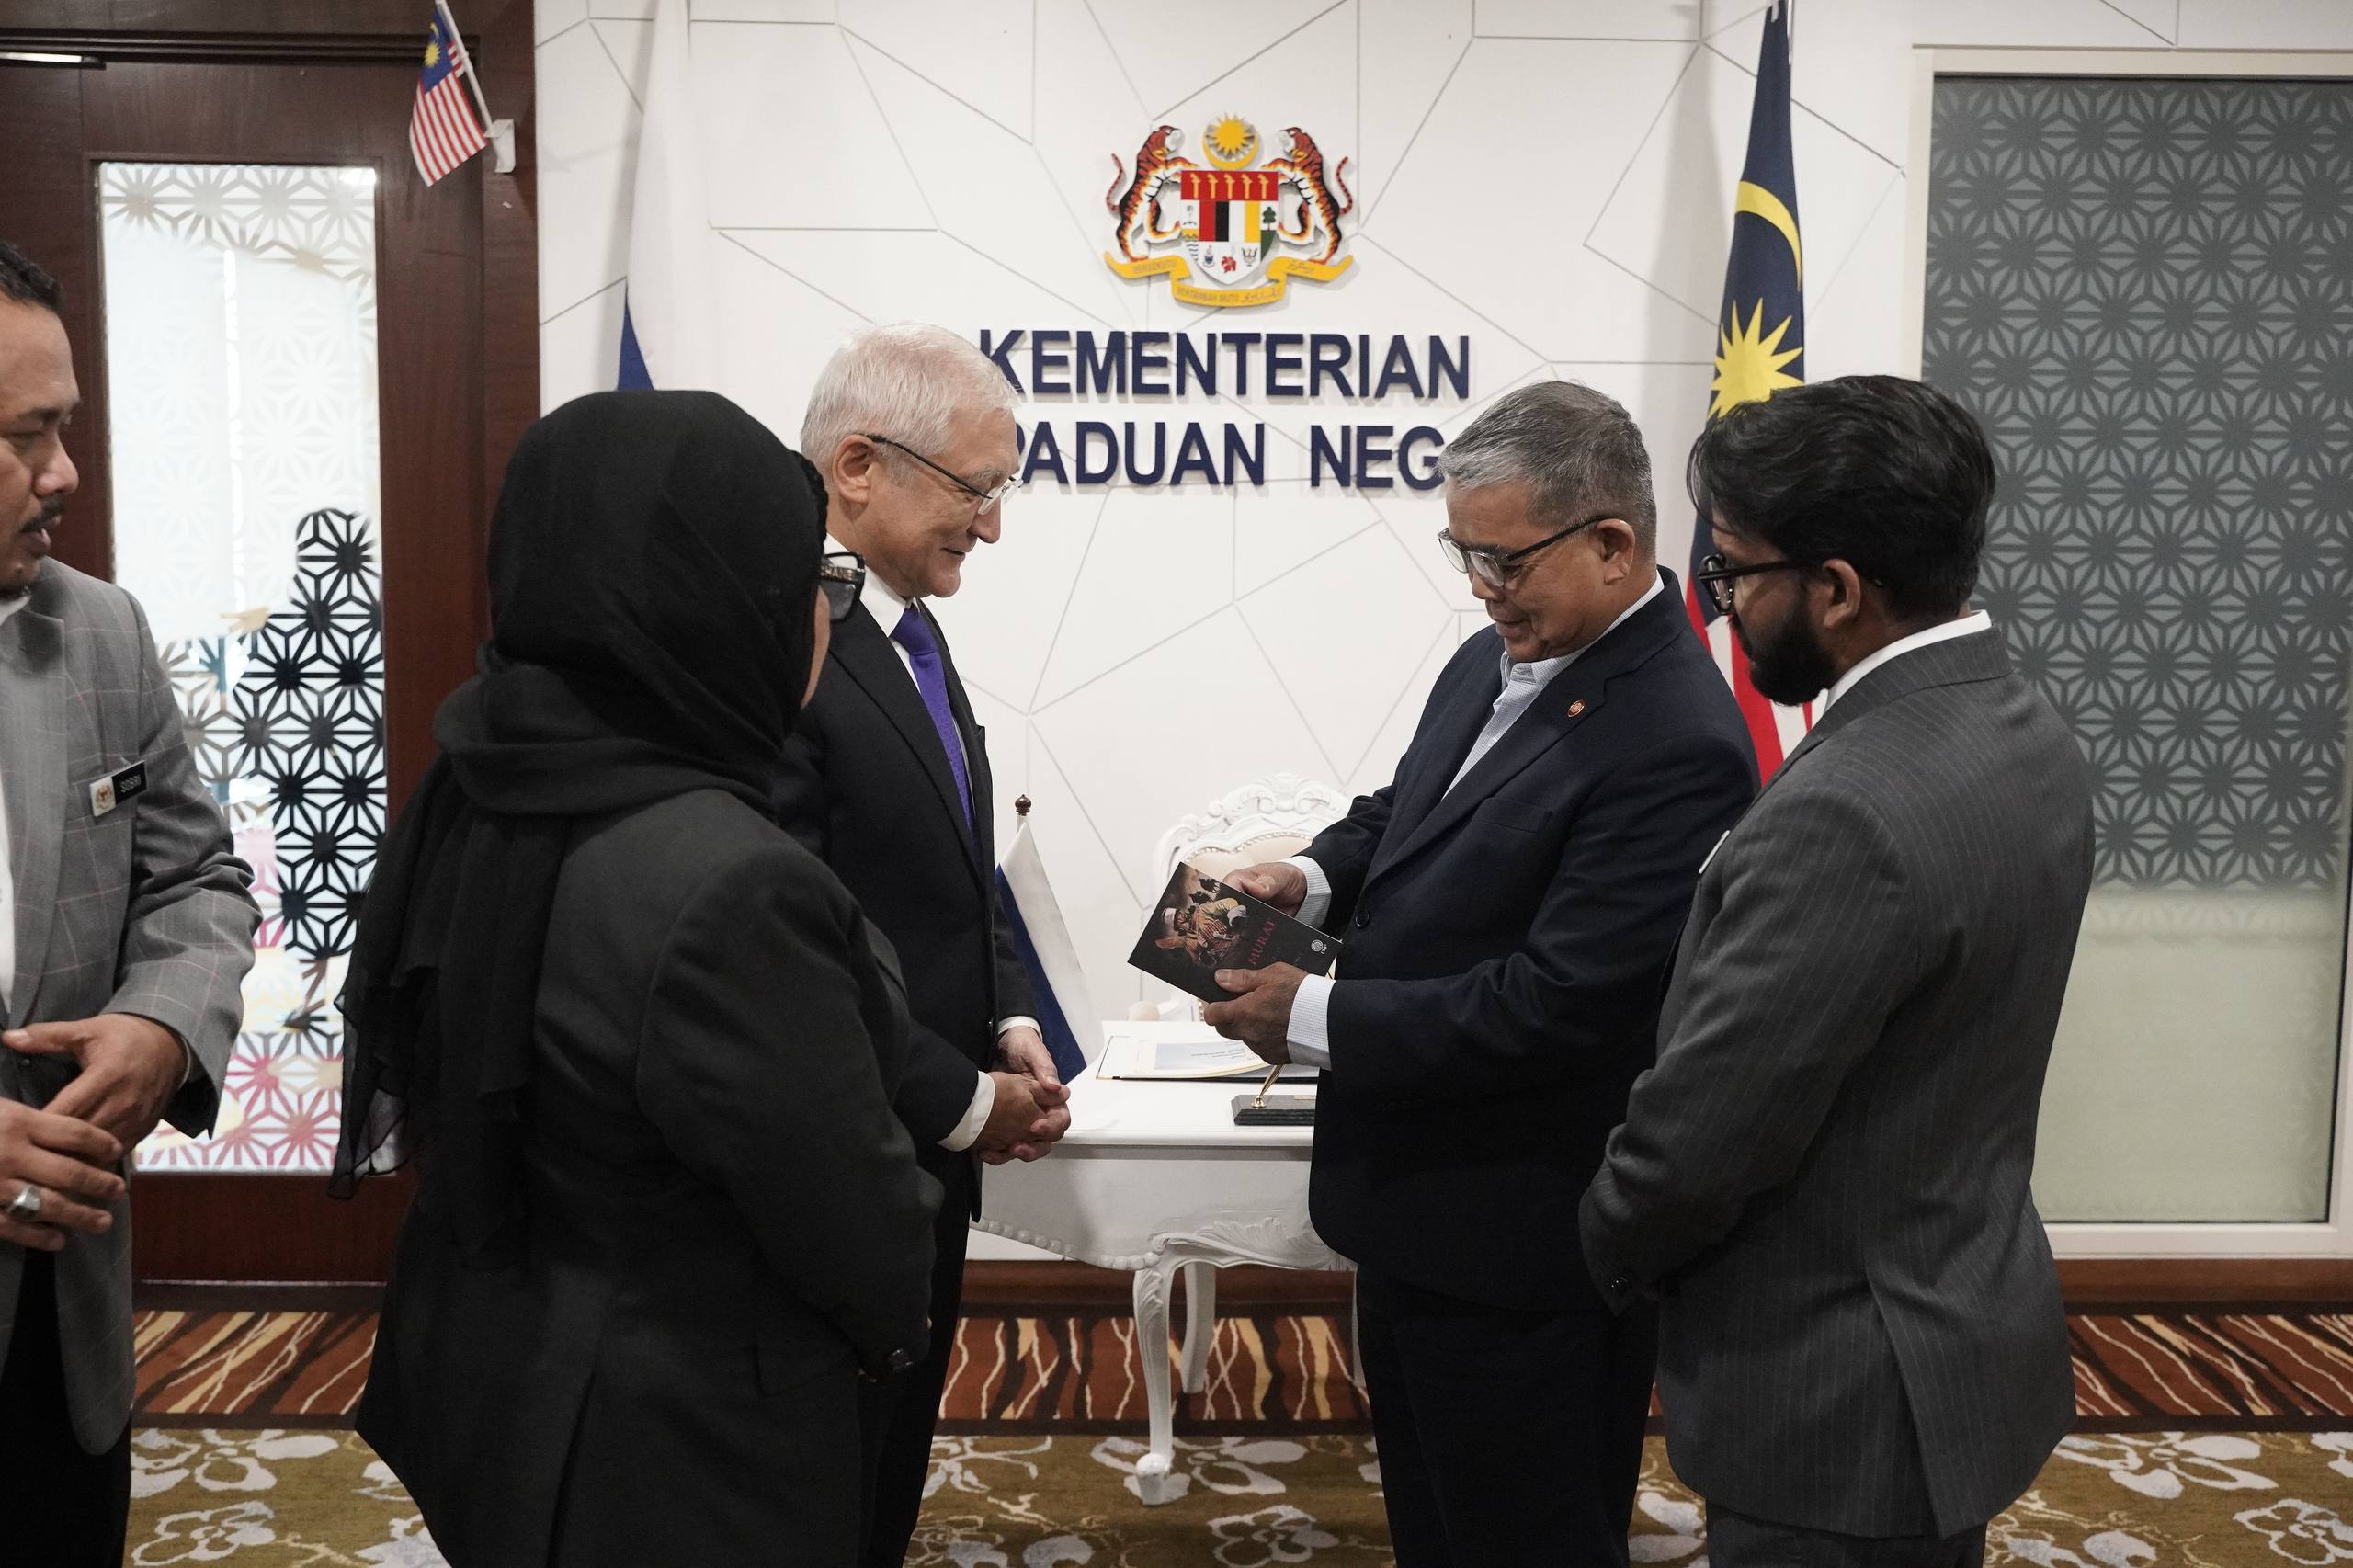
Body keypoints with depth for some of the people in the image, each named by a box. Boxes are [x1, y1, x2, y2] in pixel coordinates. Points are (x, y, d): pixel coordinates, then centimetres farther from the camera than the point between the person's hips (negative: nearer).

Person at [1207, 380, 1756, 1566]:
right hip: (1413, 1201, 9)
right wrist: (1313, 877, -4)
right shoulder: (1496, 662, 2)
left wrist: (1316, 1018, -22)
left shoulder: (1675, 746, -26)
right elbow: (1410, 811, 17)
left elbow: (1553, 1006, -28)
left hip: (1519, 1245, -8)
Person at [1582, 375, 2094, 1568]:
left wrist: (1597, 1257, -5)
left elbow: (1701, 1140, -26)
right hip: (1969, 1339, 9)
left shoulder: (1849, 811, -31)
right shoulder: (2022, 735, 0)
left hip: (1845, 1409, -8)